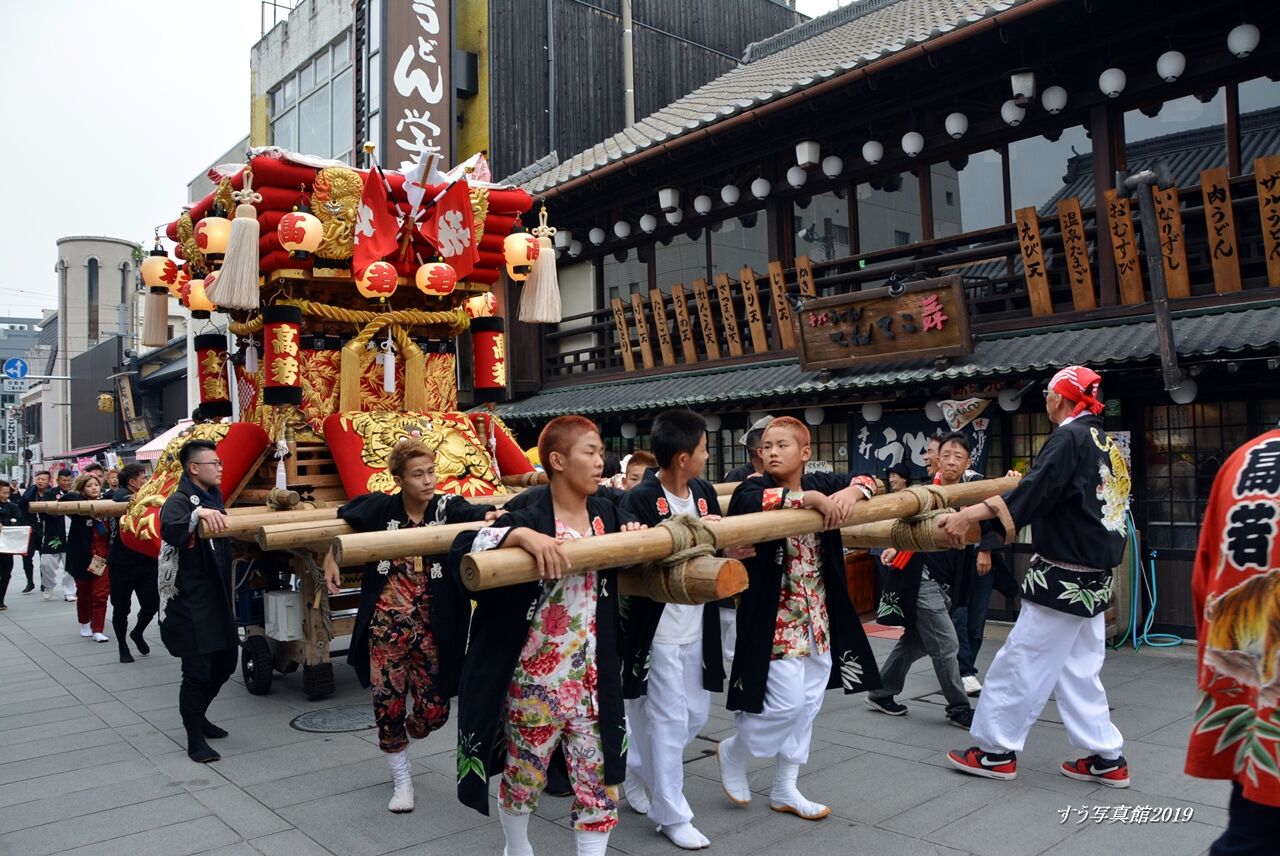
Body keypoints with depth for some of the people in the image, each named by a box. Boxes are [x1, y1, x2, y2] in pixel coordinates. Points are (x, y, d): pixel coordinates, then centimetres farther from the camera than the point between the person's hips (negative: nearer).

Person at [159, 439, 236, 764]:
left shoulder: (214, 498, 13)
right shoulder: (179, 501, -13)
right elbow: (170, 531, -36)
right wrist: (198, 513, -48)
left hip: (217, 596, 9)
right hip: (189, 600, -9)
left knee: (225, 660, 16)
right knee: (198, 670, -5)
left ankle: (197, 716, 37)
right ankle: (195, 740, 10)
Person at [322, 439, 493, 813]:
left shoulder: (448, 507, -9)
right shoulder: (379, 508, -3)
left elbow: (479, 515, -31)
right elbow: (343, 519, 18)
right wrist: (331, 559, 13)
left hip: (431, 628, -1)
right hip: (385, 625, 1)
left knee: (434, 708, 2)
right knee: (388, 704, 5)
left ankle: (406, 734, 40)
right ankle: (402, 780, 28)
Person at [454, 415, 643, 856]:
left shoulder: (606, 514, 1)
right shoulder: (530, 517, -17)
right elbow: (462, 551, -29)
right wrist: (521, 535, -42)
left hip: (592, 678, 4)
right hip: (534, 677, -4)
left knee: (598, 782, 9)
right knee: (523, 774, 18)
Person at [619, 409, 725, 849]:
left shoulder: (704, 492, 4)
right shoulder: (640, 500, -18)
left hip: (697, 627, 8)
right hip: (657, 629, -7)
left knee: (695, 715, 18)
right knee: (667, 722, 3)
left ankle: (636, 770, 41)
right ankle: (672, 815, 22)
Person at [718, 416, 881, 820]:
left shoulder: (820, 483, 3)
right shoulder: (754, 487, -13)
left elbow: (867, 480, 8)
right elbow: (749, 503, -35)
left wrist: (851, 491, -15)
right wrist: (810, 498, -32)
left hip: (819, 616, 7)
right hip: (774, 616, -6)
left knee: (808, 704, 13)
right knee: (786, 701, -7)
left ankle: (785, 790, 28)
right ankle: (732, 752, 22)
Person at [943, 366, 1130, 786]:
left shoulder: (1070, 439, -16)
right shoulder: (1106, 444, 12)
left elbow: (1033, 493, -27)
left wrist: (970, 513, -31)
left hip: (1063, 578, -9)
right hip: (1093, 578, 9)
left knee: (1023, 662, 0)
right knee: (1079, 670, 16)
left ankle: (996, 751, 10)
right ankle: (1106, 758, 20)